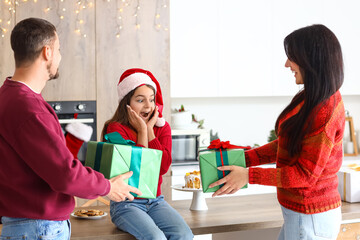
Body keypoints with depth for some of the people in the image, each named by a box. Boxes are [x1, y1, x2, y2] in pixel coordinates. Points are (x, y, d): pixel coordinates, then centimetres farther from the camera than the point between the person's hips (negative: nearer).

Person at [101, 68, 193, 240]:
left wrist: (149, 130, -8)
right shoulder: (115, 129, -6)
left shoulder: (162, 127, 9)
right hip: (126, 204, -4)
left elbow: (164, 167, -7)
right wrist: (142, 132, -11)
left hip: (155, 201, 4)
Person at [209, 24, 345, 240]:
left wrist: (249, 175, -19)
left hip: (310, 220, -9)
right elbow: (284, 145, 14)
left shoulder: (325, 112, -23)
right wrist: (244, 158, 6)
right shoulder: (308, 99, 6)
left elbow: (306, 174, -21)